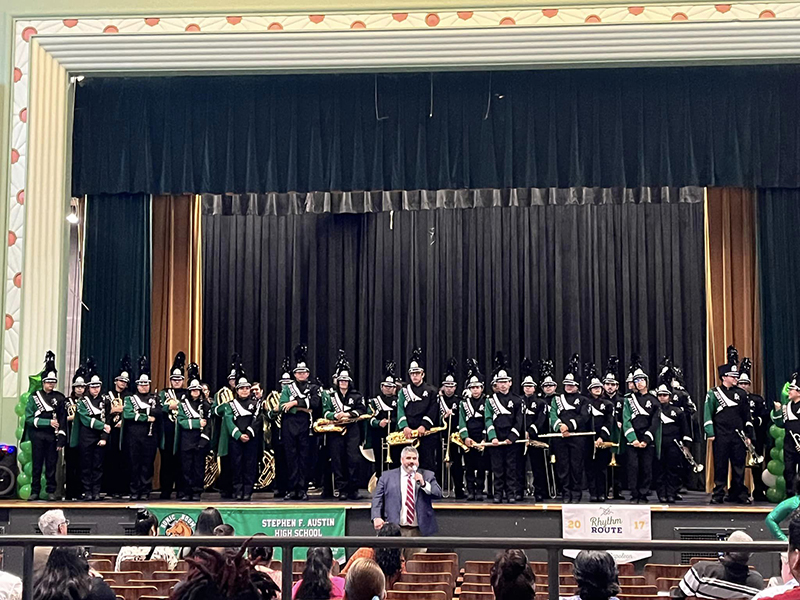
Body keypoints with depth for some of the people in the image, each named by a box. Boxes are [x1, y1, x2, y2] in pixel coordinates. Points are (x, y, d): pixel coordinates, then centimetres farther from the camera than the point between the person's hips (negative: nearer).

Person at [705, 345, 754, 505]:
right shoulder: (713, 393, 1)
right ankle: (718, 495, 8)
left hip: (738, 436, 3)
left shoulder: (741, 393, 11)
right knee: (720, 466, 1)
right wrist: (710, 433, -10)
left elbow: (747, 415, 13)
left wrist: (748, 435, 8)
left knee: (739, 466, 5)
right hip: (721, 436, -3)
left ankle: (738, 494, 14)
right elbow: (708, 414, -2)